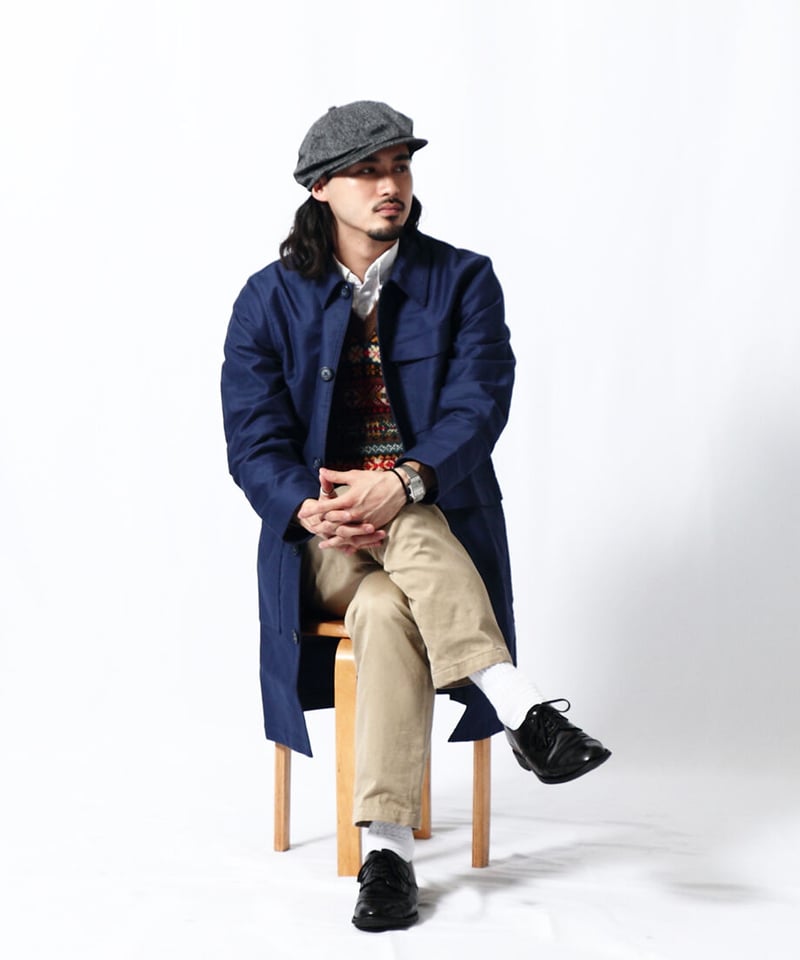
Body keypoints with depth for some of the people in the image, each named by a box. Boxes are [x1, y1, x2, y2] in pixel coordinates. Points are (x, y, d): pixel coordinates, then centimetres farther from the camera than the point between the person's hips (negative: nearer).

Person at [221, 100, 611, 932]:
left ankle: (388, 848, -35)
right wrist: (312, 508, -24)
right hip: (324, 539, 0)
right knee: (388, 607, -36)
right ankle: (522, 712, -33)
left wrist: (402, 486, -29)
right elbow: (253, 441, -2)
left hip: (437, 522, 0)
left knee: (389, 610, -34)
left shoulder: (462, 280, 3)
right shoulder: (271, 299, 5)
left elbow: (477, 407, -10)